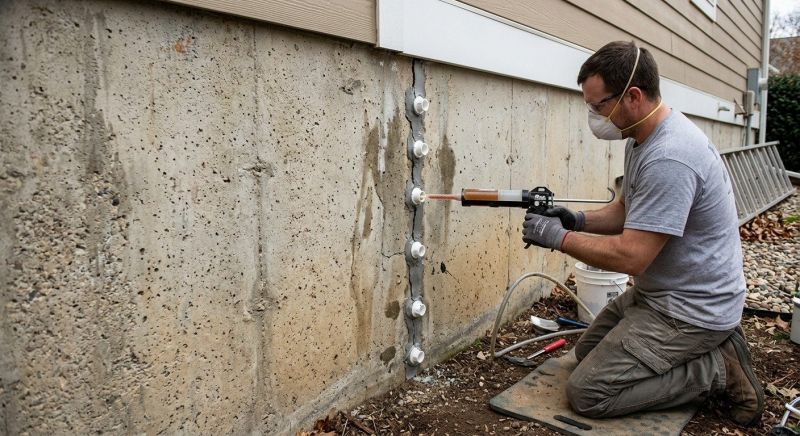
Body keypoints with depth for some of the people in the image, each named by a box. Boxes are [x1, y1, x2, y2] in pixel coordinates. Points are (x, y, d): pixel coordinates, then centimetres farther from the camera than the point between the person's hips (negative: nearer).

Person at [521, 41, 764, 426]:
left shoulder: (669, 158, -29)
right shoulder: (642, 137, 4)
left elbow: (630, 256, -28)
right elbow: (627, 211, 14)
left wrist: (558, 237, -18)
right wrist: (578, 220, -3)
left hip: (690, 309, -10)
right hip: (657, 293, 10)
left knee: (587, 391, -12)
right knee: (587, 351, 21)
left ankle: (717, 369, 0)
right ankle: (711, 345, 15)